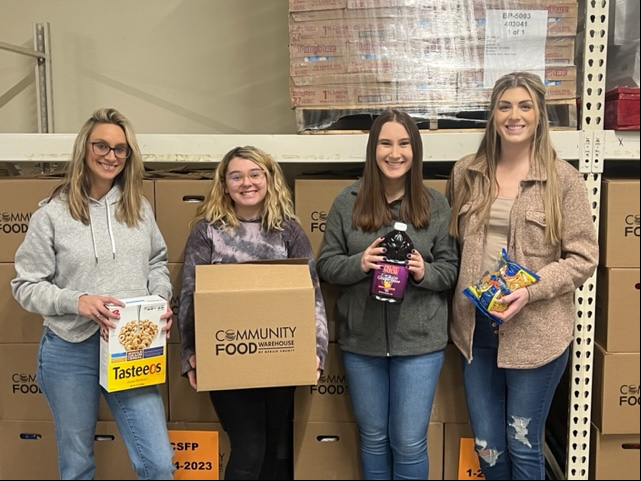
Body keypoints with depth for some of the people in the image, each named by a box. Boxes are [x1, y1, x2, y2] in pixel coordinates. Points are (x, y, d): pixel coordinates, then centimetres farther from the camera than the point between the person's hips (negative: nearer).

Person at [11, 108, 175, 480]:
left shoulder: (139, 207, 5)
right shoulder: (52, 213, -5)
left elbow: (158, 262, 16)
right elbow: (26, 286, -4)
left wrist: (160, 301, -2)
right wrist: (76, 301, -19)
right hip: (70, 351, -2)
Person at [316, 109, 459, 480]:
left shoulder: (435, 205, -1)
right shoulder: (348, 202, -1)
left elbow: (451, 269, 2)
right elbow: (326, 265, 1)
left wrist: (424, 272, -19)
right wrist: (358, 263, -18)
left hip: (419, 341, -1)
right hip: (361, 340, 1)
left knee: (410, 443, 6)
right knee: (373, 437, 17)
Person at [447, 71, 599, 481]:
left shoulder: (563, 178, -6)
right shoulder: (466, 173, 5)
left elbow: (584, 257, -6)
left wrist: (531, 290, -19)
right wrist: (458, 294, 1)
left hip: (536, 331, -3)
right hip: (475, 327, 4)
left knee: (523, 445, 11)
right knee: (487, 445, 15)